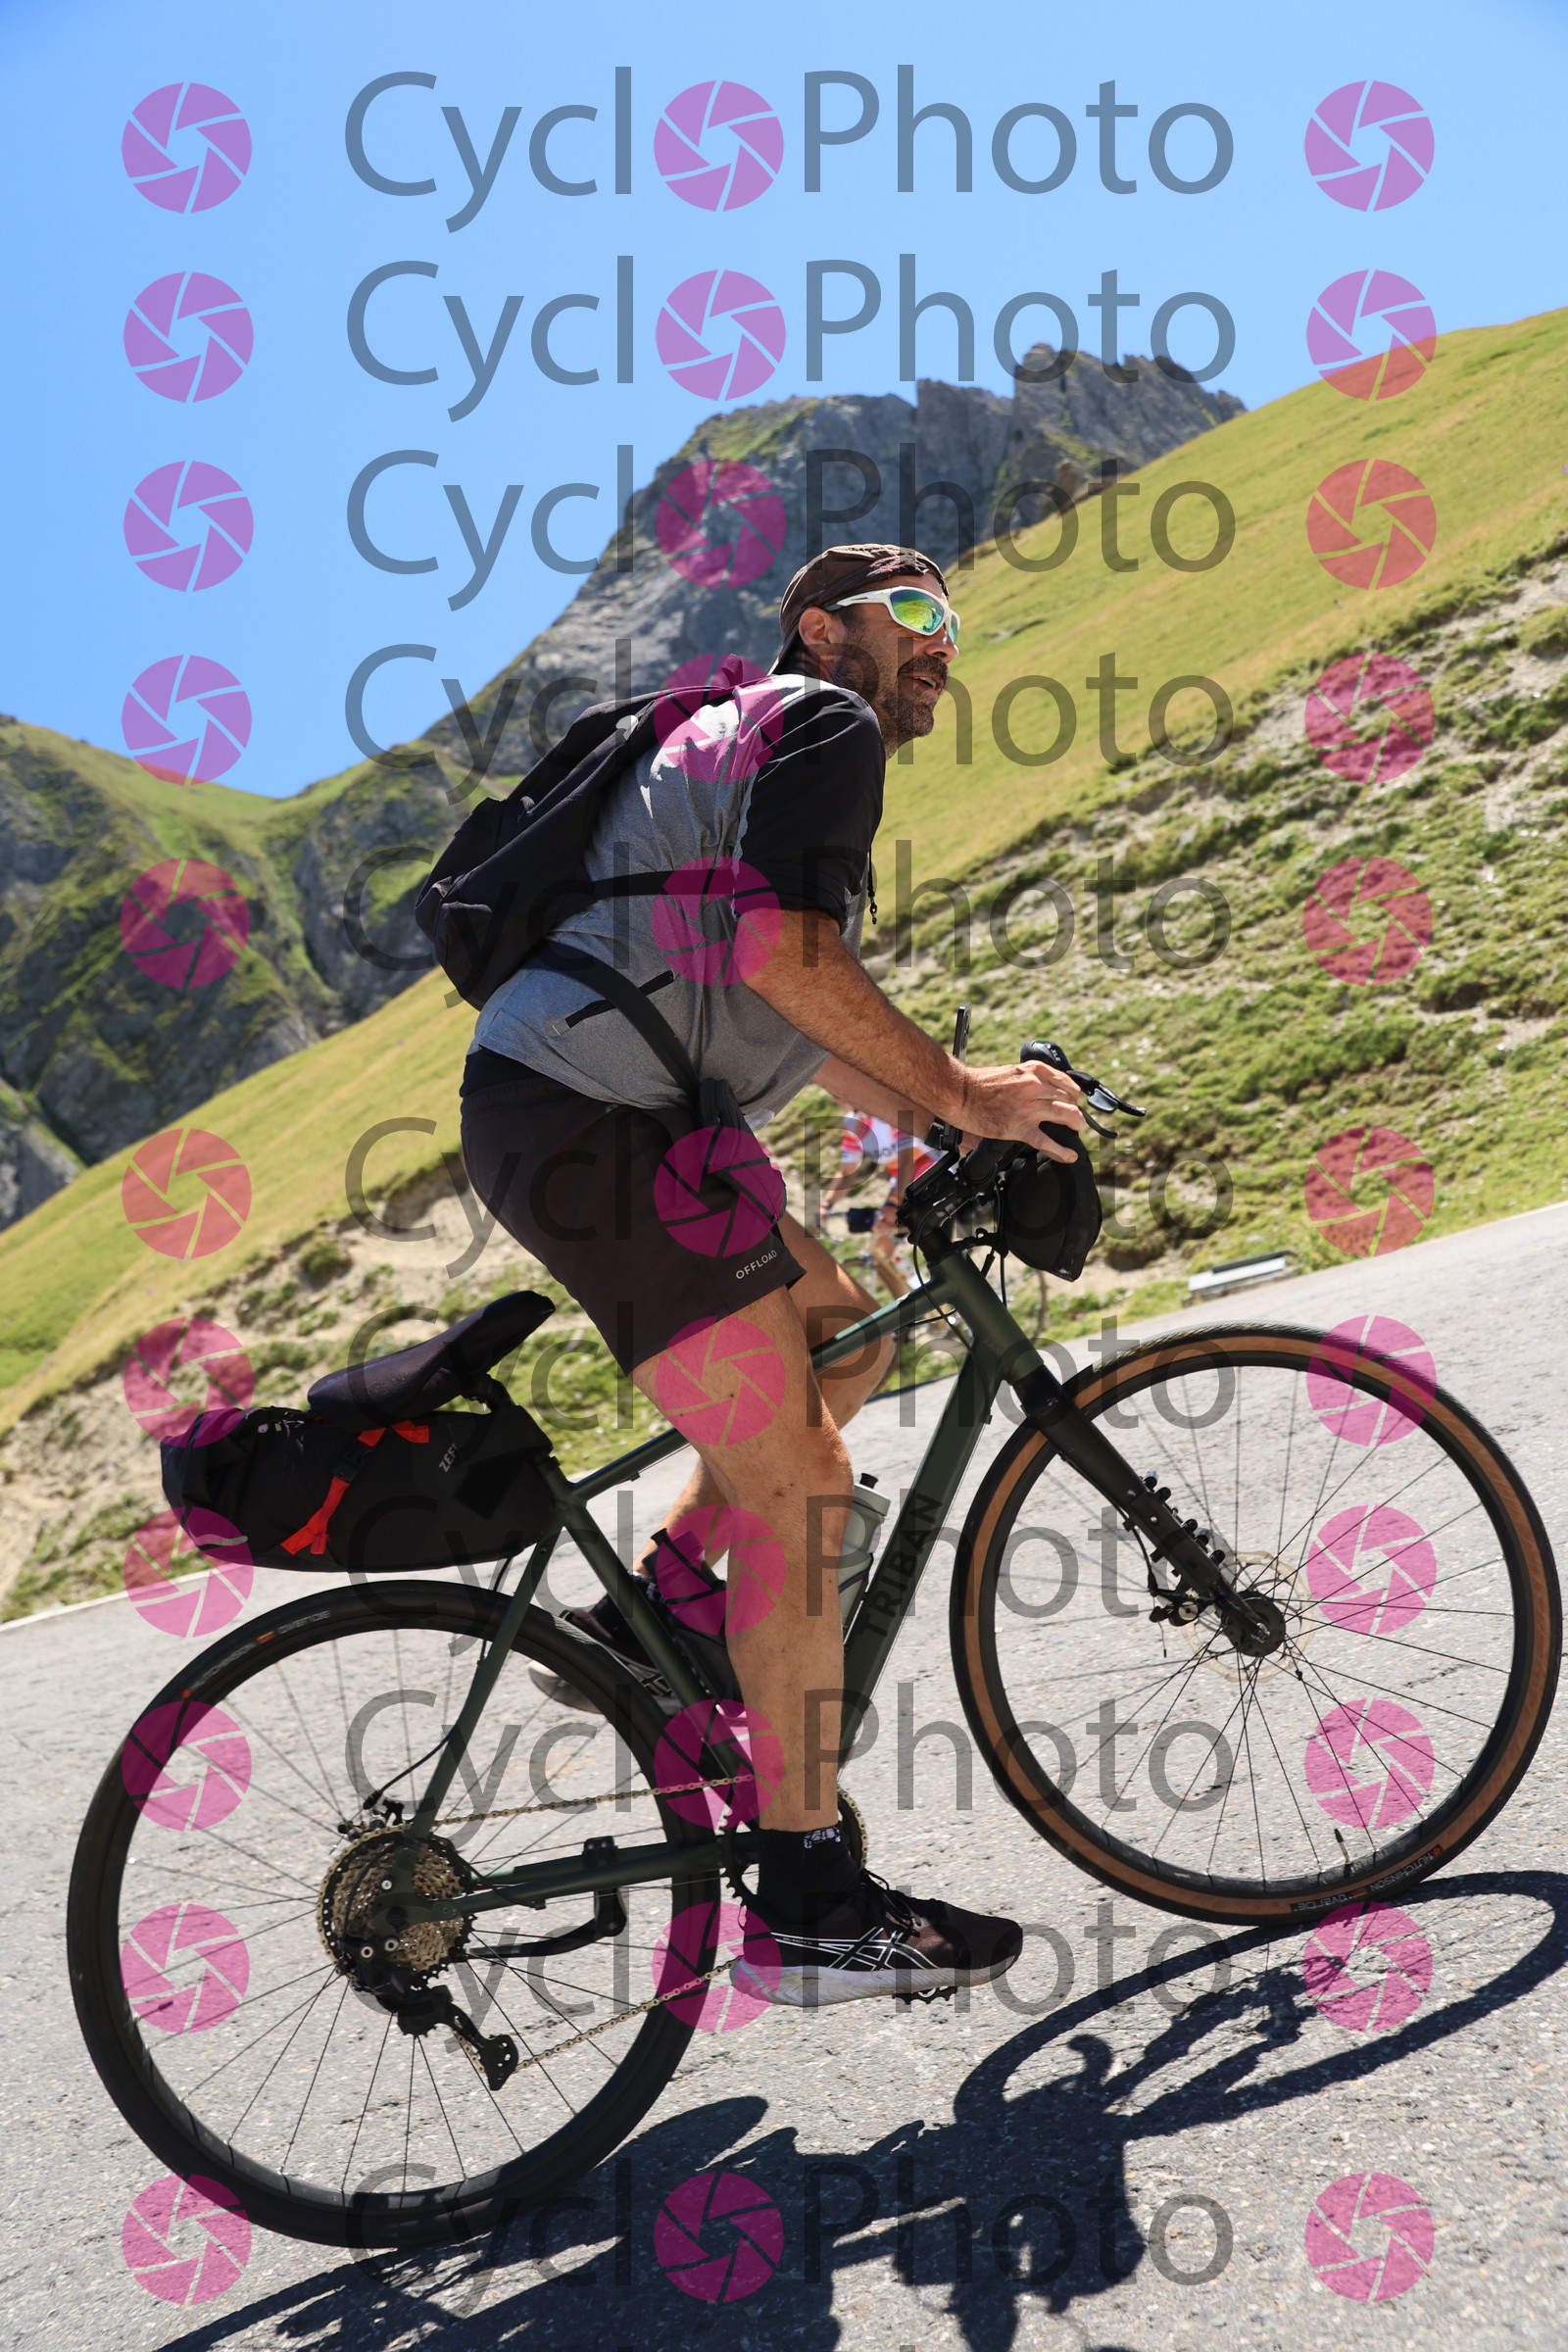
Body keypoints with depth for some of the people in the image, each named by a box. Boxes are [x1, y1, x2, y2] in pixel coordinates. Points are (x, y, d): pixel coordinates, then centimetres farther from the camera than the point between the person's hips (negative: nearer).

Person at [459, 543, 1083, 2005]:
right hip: (586, 1124, -10)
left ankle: (644, 1613, 16)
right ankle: (810, 1904, -2)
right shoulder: (821, 722, -2)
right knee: (803, 1492, -9)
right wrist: (961, 1097, -12)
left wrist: (951, 1120, 22)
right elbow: (784, 953, -20)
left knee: (844, 1340, 19)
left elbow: (800, 1016, 29)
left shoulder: (758, 739, 29)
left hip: (599, 1117, 10)